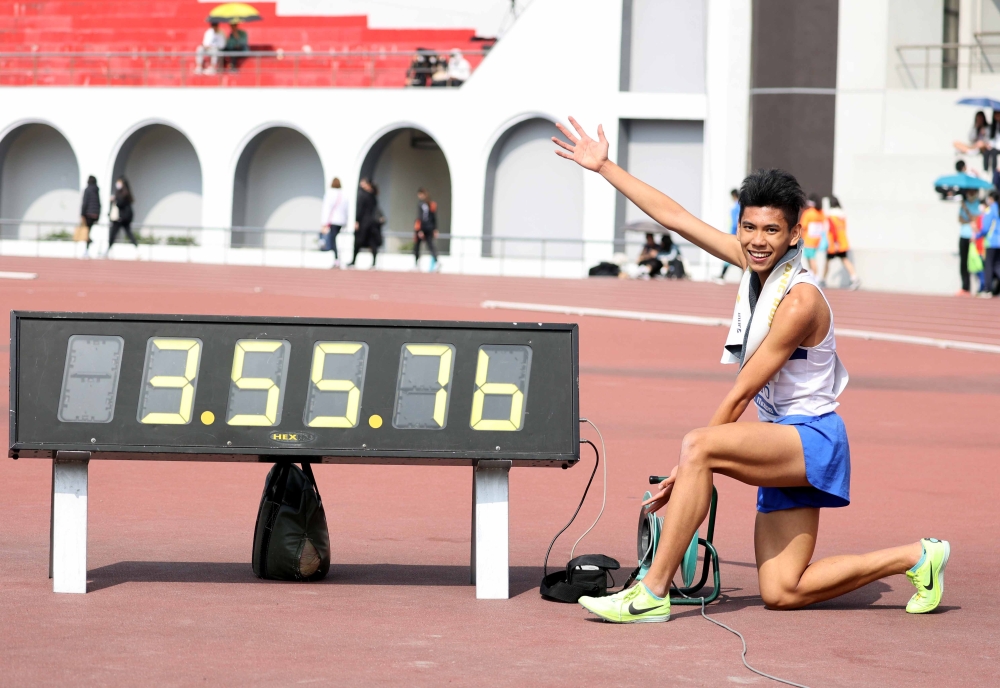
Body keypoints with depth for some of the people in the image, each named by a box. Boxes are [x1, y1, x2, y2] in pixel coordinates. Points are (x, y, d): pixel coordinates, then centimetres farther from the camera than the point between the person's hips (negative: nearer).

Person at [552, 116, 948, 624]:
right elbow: (674, 217, 8)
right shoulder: (754, 262, 2)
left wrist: (686, 469, -14)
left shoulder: (799, 301, -20)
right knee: (781, 593, 6)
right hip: (784, 447, 9)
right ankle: (916, 557, 20)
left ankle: (652, 593, -29)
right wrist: (604, 167, 8)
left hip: (811, 437, -9)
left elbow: (742, 392, -18)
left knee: (698, 445, -31)